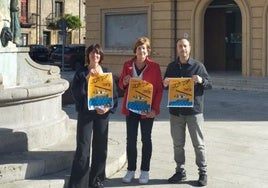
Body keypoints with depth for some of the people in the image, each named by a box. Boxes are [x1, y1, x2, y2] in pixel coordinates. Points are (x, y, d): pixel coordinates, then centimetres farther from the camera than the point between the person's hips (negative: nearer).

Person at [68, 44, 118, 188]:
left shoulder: (107, 73, 8)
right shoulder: (81, 73, 2)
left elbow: (114, 94, 8)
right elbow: (75, 92, -10)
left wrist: (108, 108, -9)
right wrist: (87, 78, -19)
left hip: (102, 113, 3)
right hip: (85, 114, -3)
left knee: (100, 147, 8)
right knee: (83, 148, -7)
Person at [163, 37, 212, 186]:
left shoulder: (198, 66, -1)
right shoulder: (171, 67, 9)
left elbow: (210, 84, 1)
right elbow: (165, 86, 17)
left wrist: (201, 80, -20)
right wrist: (165, 84, -7)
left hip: (194, 110, -3)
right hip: (176, 111, 3)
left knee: (198, 143, 3)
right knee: (178, 144, 9)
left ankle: (203, 173, 12)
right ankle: (180, 171, 20)